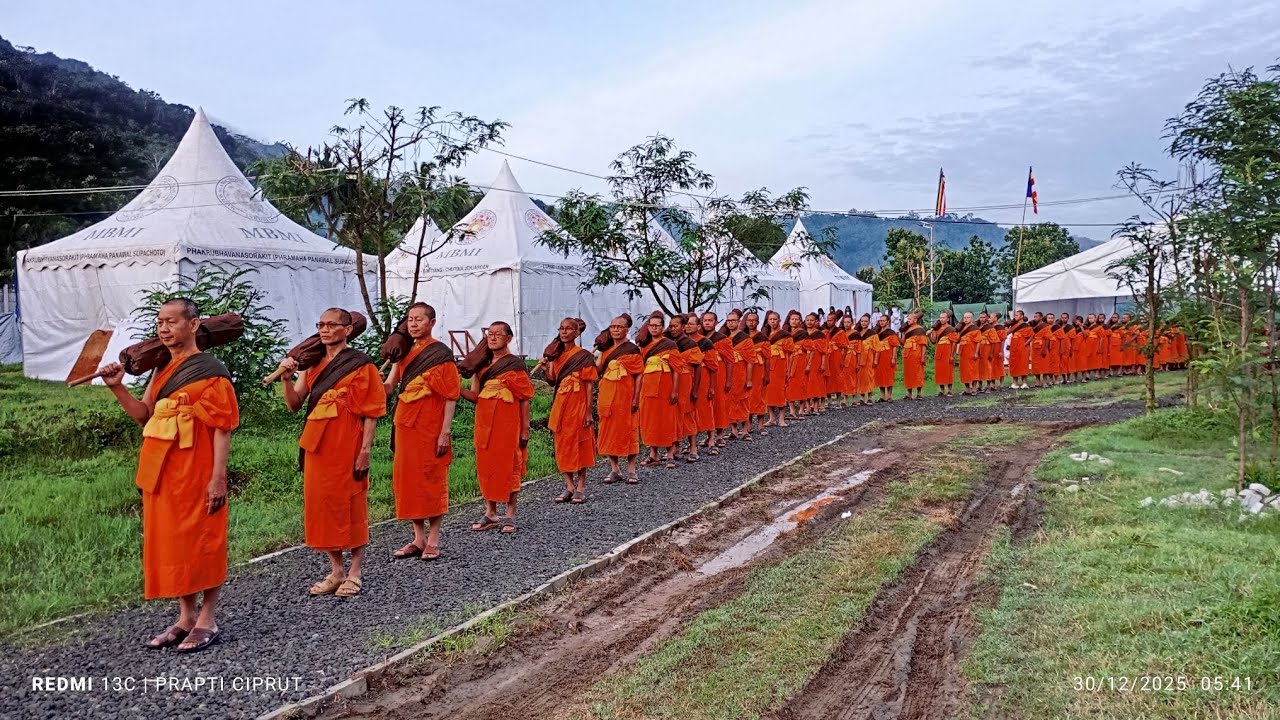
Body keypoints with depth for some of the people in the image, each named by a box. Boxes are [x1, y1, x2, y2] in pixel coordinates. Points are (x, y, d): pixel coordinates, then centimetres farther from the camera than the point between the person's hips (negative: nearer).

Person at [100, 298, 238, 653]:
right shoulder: (162, 369, 13)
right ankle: (186, 617, 23)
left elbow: (222, 429, -13)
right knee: (169, 542, 12)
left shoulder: (210, 371, -10)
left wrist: (218, 477, -18)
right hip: (162, 471, 8)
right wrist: (118, 388, 1)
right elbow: (144, 416, 15)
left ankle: (207, 621, 11)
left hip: (195, 471, -8)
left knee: (202, 543, 1)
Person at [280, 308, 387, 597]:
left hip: (347, 445, -6)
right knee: (321, 505, 8)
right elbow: (294, 405, 9)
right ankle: (336, 571, 20)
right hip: (317, 444, 6)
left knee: (350, 507, 1)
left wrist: (365, 451, -14)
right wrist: (287, 377, -8)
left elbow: (371, 412, -7)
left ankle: (355, 573, 11)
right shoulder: (312, 364, 13)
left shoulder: (360, 364, -4)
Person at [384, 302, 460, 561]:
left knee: (432, 479, 0)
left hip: (430, 426, -6)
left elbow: (451, 396, -9)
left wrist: (445, 432, -15)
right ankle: (418, 538, 18)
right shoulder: (404, 353, 12)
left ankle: (433, 540, 10)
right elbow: (389, 388, 11)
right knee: (406, 479, 8)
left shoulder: (441, 354, -7)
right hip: (405, 424, 7)